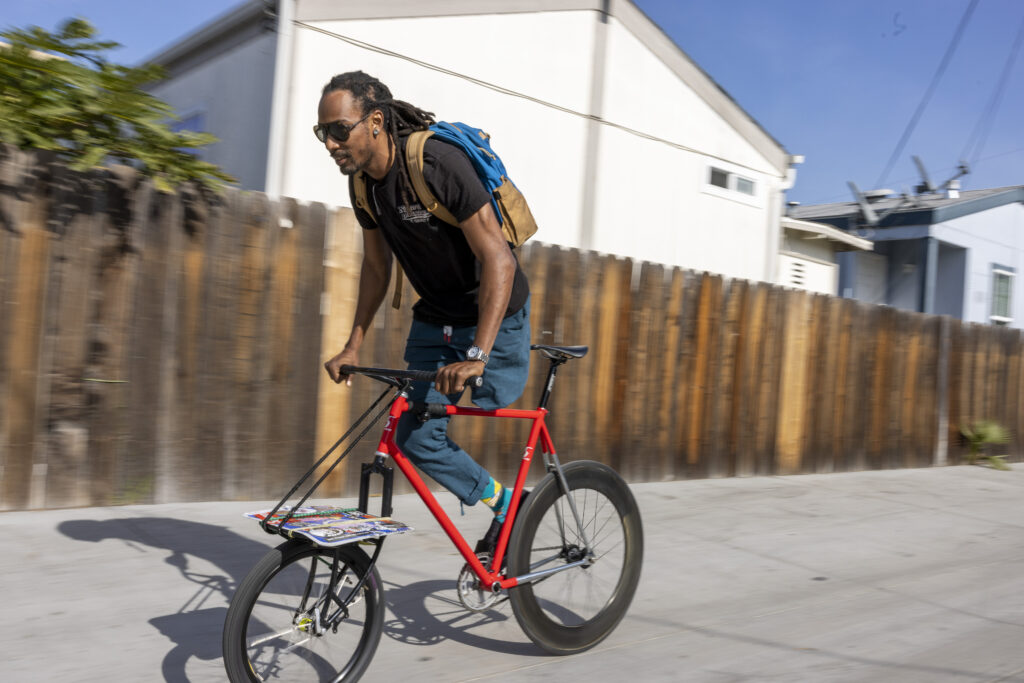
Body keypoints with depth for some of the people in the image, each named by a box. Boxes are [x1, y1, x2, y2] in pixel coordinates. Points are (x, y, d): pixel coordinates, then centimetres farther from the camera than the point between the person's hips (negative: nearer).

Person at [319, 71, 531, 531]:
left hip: (492, 318, -6)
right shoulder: (363, 182, -4)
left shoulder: (436, 163, -27)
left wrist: (476, 356, -37)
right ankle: (504, 503, 18)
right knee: (415, 439, 1)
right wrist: (353, 346, 6)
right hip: (434, 319, 6)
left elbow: (498, 260, -30)